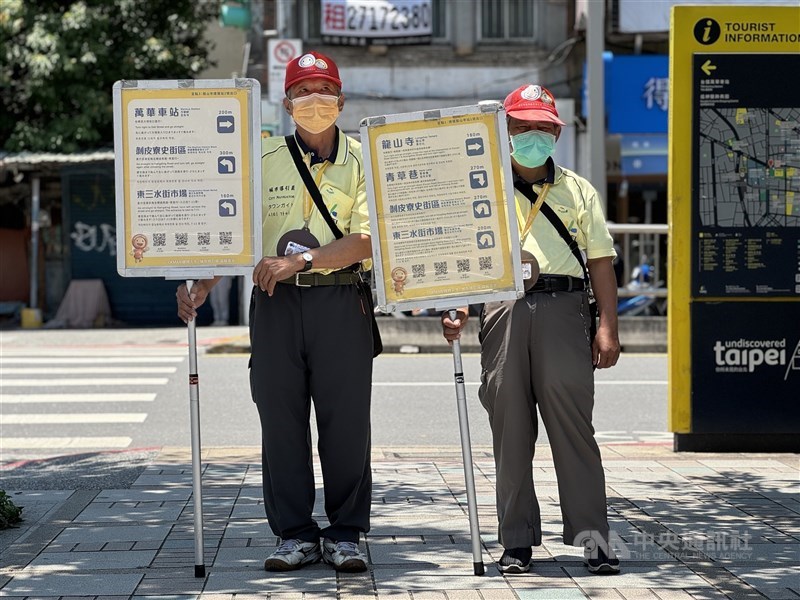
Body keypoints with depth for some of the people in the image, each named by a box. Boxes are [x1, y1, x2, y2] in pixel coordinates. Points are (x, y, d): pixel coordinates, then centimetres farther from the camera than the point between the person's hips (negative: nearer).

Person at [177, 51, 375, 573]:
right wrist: (202, 286, -4)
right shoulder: (263, 160, 10)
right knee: (282, 420, 3)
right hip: (276, 302, 2)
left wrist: (299, 261, -16)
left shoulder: (361, 160, 3)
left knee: (346, 422, 0)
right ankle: (296, 534, 11)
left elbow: (366, 239, -8)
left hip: (341, 300, -2)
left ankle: (345, 534, 11)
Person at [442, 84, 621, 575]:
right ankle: (517, 540, 7)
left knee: (572, 420, -6)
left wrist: (608, 327, 2)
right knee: (510, 426, 1)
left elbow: (601, 261, 11)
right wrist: (457, 311, -6)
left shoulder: (579, 191, 15)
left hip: (563, 305, -1)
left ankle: (593, 538, -4)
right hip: (502, 308, 1)